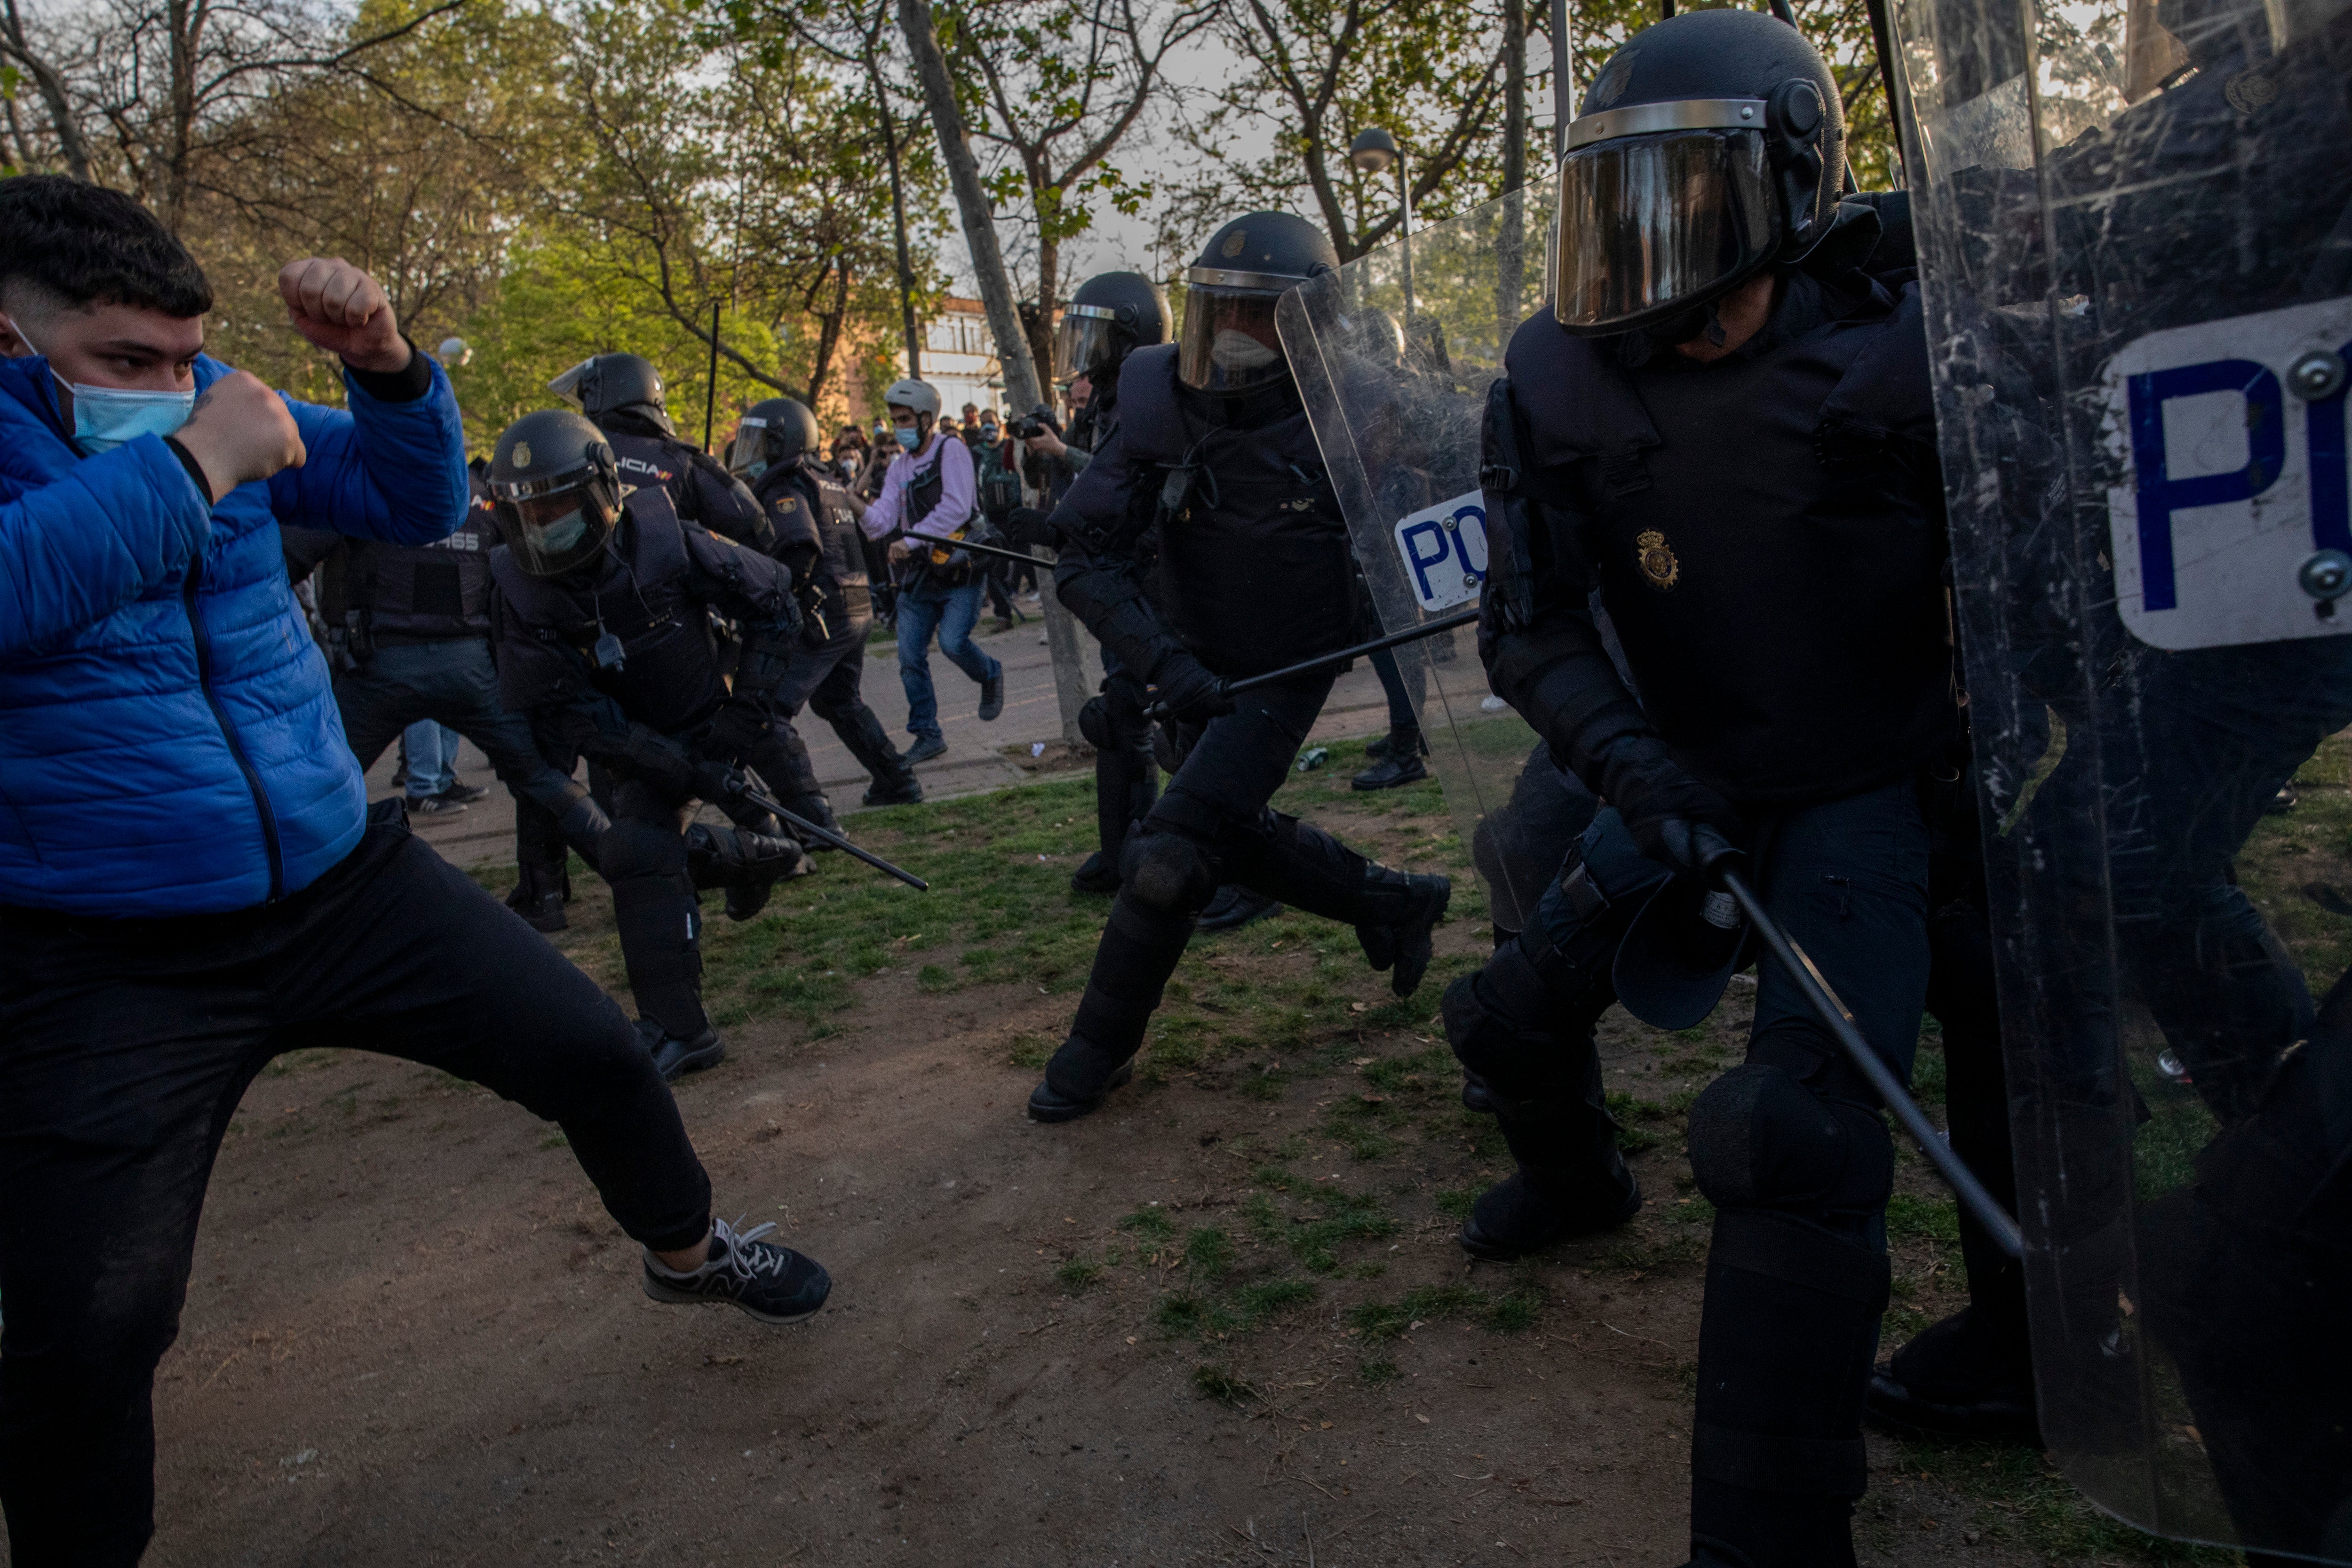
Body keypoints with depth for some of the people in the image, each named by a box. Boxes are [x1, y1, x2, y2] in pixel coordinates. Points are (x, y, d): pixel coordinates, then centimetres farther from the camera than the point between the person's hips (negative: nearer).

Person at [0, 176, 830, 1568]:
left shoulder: (204, 403, 3)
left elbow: (419, 500, 2)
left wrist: (389, 368, -15)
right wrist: (189, 468, -32)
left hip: (346, 879, 5)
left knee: (596, 1049, 8)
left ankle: (688, 1251, 37)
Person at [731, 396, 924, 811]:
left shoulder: (784, 489, -10)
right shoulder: (826, 482, 18)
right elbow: (869, 532, 23)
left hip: (820, 617, -10)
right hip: (857, 610, 10)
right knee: (839, 701, 29)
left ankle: (809, 811, -18)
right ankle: (898, 782, 36)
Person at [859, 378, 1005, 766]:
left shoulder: (951, 451, -7)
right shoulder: (899, 468, 12)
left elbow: (955, 508, -19)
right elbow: (882, 519, 2)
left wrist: (911, 540, -23)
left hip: (959, 570, -6)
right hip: (917, 576, 6)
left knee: (952, 643, -19)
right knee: (910, 657, 1)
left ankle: (990, 676, 15)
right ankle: (927, 736, 13)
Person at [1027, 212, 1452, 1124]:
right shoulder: (1164, 415, -13)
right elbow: (1086, 560, -16)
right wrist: (1168, 665, -27)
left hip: (1290, 673, -5)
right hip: (1205, 674, 5)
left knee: (1169, 854, -13)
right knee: (1238, 837, 17)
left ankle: (1099, 1049, 6)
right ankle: (1398, 906, 40)